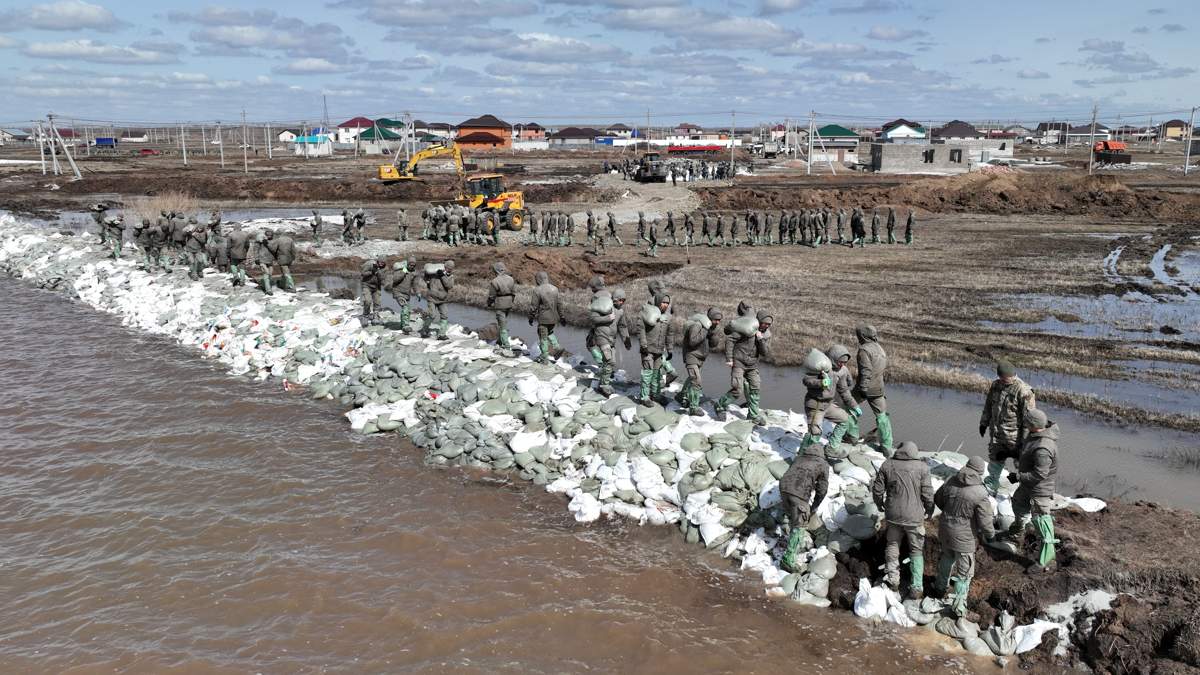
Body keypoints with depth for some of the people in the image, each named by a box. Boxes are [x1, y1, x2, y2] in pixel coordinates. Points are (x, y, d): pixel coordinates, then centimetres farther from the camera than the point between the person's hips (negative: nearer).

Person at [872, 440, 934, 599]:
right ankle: (916, 588, 12)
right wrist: (929, 510, 9)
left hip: (893, 514, 2)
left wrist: (879, 504, 19)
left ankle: (893, 580, 30)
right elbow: (927, 494, -9)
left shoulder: (887, 465, -7)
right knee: (917, 550, 12)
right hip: (914, 516, -2)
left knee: (892, 545, 22)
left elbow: (877, 489, -1)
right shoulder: (922, 467, -13)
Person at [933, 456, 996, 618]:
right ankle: (959, 605, 12)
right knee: (964, 570, 8)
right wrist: (990, 535, 3)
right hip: (964, 536, -6)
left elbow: (938, 499, 10)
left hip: (945, 528, 6)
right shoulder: (980, 494, -23)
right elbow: (985, 521, -18)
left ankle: (941, 585, 52)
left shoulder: (951, 481, -7)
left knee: (947, 557, 31)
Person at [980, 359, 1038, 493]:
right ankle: (990, 488, 36)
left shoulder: (1023, 391, -21)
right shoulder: (996, 385, 1)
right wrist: (984, 422, 21)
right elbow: (988, 405, 17)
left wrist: (1025, 439, -18)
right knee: (994, 461, 20)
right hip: (996, 434, 7)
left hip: (1014, 437, -7)